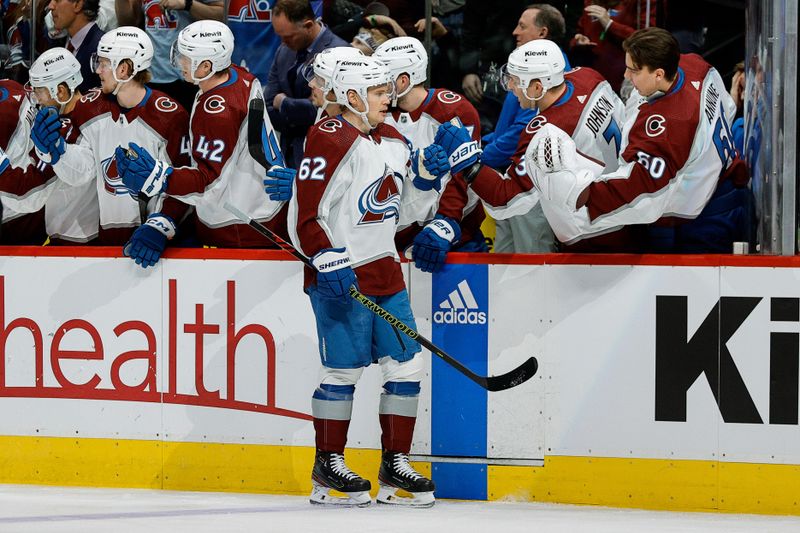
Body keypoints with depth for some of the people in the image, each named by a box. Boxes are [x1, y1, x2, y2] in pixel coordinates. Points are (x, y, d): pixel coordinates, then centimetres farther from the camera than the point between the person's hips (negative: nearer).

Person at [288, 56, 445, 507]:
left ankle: (395, 463, 13)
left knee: (407, 365, 5)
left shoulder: (394, 141, 13)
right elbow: (305, 216, -16)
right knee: (345, 368, -5)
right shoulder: (330, 141, -13)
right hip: (342, 276, -8)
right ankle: (328, 465, 7)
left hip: (385, 271, 8)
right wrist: (331, 263, -23)